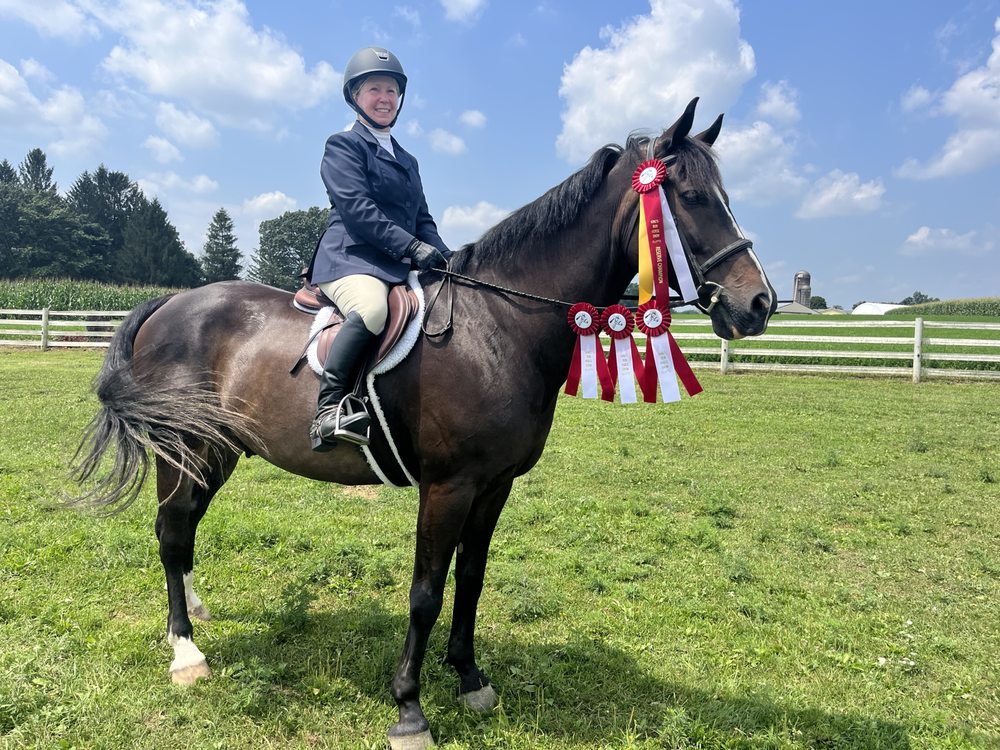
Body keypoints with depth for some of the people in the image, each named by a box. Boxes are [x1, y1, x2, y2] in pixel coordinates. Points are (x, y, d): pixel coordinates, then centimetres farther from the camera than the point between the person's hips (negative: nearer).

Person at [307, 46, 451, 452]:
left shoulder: (407, 161, 28)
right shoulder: (343, 145, 6)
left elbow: (423, 218, 22)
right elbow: (356, 208, -10)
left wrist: (443, 255, 0)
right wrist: (411, 246, -19)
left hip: (400, 266, 7)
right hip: (350, 257, -7)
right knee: (372, 307, -39)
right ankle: (329, 407, -36)